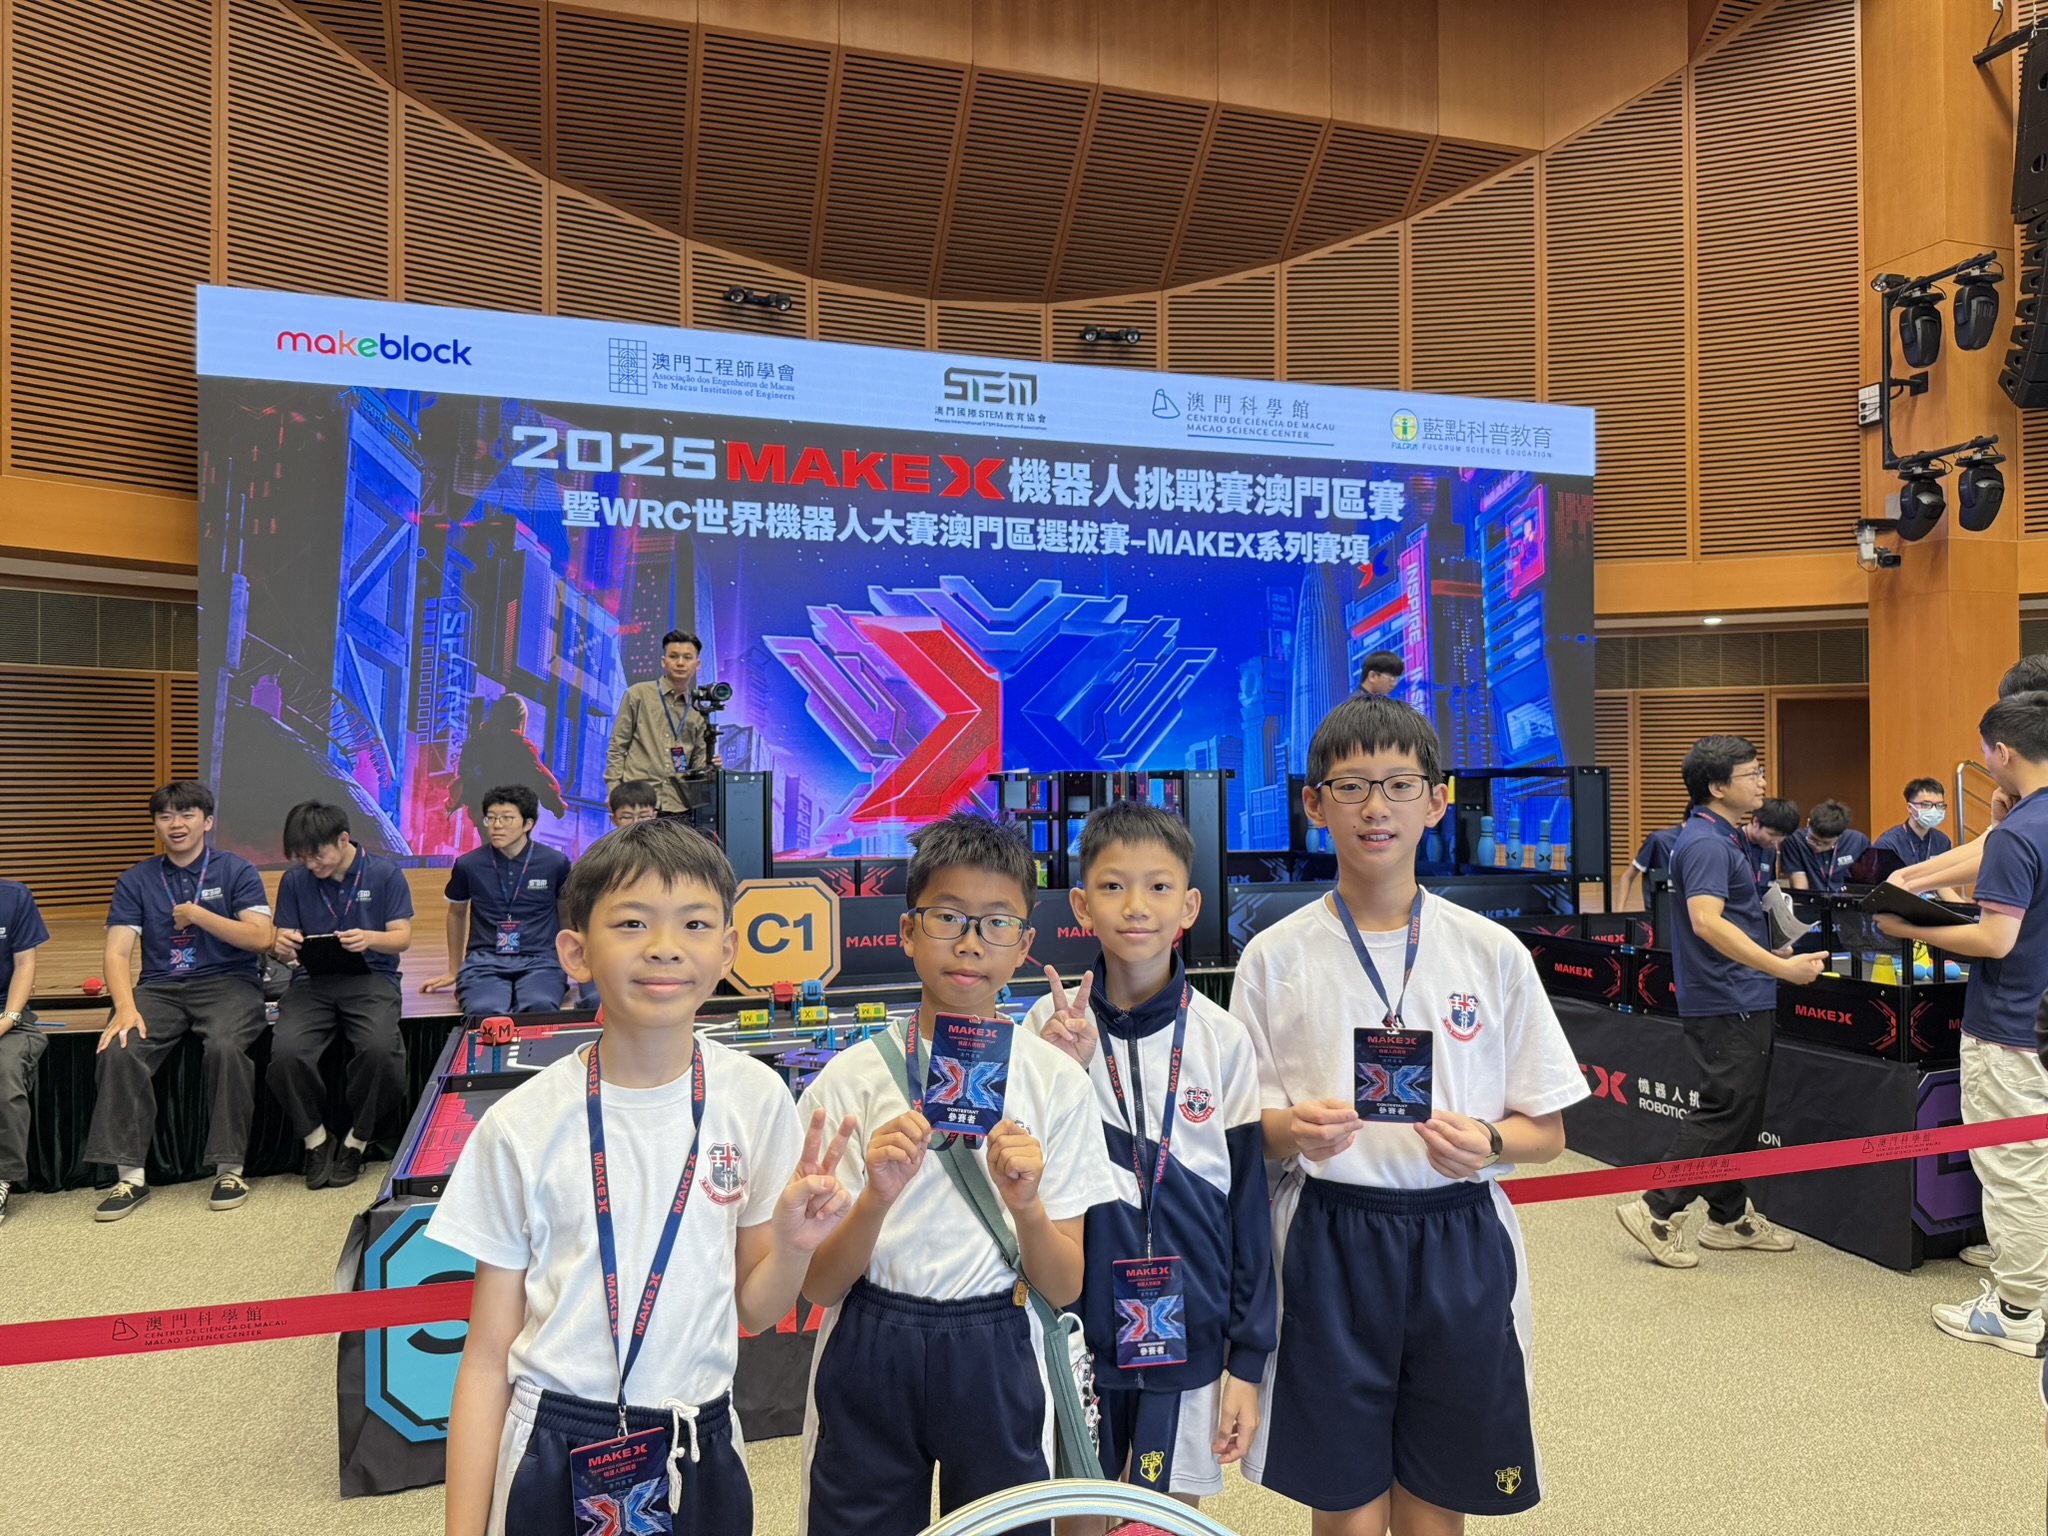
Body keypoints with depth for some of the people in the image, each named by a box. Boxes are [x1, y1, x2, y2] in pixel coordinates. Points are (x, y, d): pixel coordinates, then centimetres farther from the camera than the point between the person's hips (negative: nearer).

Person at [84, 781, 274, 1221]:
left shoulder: (236, 871, 5)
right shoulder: (135, 881, 11)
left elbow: (260, 938, -5)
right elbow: (117, 953, 1)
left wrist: (197, 914, -8)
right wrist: (126, 1006, -16)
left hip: (228, 982, -3)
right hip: (160, 988, 3)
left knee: (225, 1047, -33)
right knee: (118, 1052, -26)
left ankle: (229, 1168, -19)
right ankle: (130, 1175, -14)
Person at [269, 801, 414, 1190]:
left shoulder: (386, 874, 4)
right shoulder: (295, 880, 11)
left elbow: (402, 937, 1)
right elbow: (284, 941, 11)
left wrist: (369, 938, -21)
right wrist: (282, 947, -15)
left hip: (372, 977, -2)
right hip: (312, 982, 2)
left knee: (379, 1048, -33)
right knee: (286, 1052, -28)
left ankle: (356, 1142, -7)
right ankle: (315, 1139, -3)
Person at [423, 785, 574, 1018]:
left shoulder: (556, 863, 3)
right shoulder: (468, 865, 6)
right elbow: (456, 913, 24)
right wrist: (453, 970, 32)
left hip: (539, 961, 0)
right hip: (483, 961, 1)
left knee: (540, 1008, -35)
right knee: (485, 1012, -34)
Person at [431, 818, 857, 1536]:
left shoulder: (754, 1098, -9)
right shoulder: (523, 1126, -12)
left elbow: (755, 1310, 1)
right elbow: (487, 1356, -4)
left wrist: (792, 1243, -17)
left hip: (701, 1452, 2)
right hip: (553, 1454, -1)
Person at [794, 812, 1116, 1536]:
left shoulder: (1058, 1081, -6)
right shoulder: (850, 1078, -8)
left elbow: (1064, 1287, -4)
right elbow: (820, 1284, -6)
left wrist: (1025, 1206, -24)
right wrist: (876, 1199, -25)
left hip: (997, 1357, 1)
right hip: (868, 1359, 0)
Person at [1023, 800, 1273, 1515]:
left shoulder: (1223, 1039, -8)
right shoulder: (1053, 1024, -8)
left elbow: (1248, 1199, -1)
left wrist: (1248, 1360, 1)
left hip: (1188, 1336, 0)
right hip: (1075, 1327, 0)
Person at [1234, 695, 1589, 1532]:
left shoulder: (1492, 952, 0)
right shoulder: (1275, 956, -2)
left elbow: (1547, 1130, 5)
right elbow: (1241, 1127, 2)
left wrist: (1486, 1142, -16)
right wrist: (1290, 1130, -19)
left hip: (1460, 1246, 1)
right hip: (1327, 1245, -1)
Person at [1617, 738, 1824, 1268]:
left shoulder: (1729, 838, 15)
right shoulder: (1705, 843, -18)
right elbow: (1707, 922, -30)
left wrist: (1778, 955, 25)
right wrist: (1782, 968, -30)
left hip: (1743, 999, 10)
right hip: (1724, 1002, -10)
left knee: (1744, 1110, 15)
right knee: (1726, 1109, -8)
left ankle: (1730, 1217, 24)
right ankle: (1657, 1210, -1)